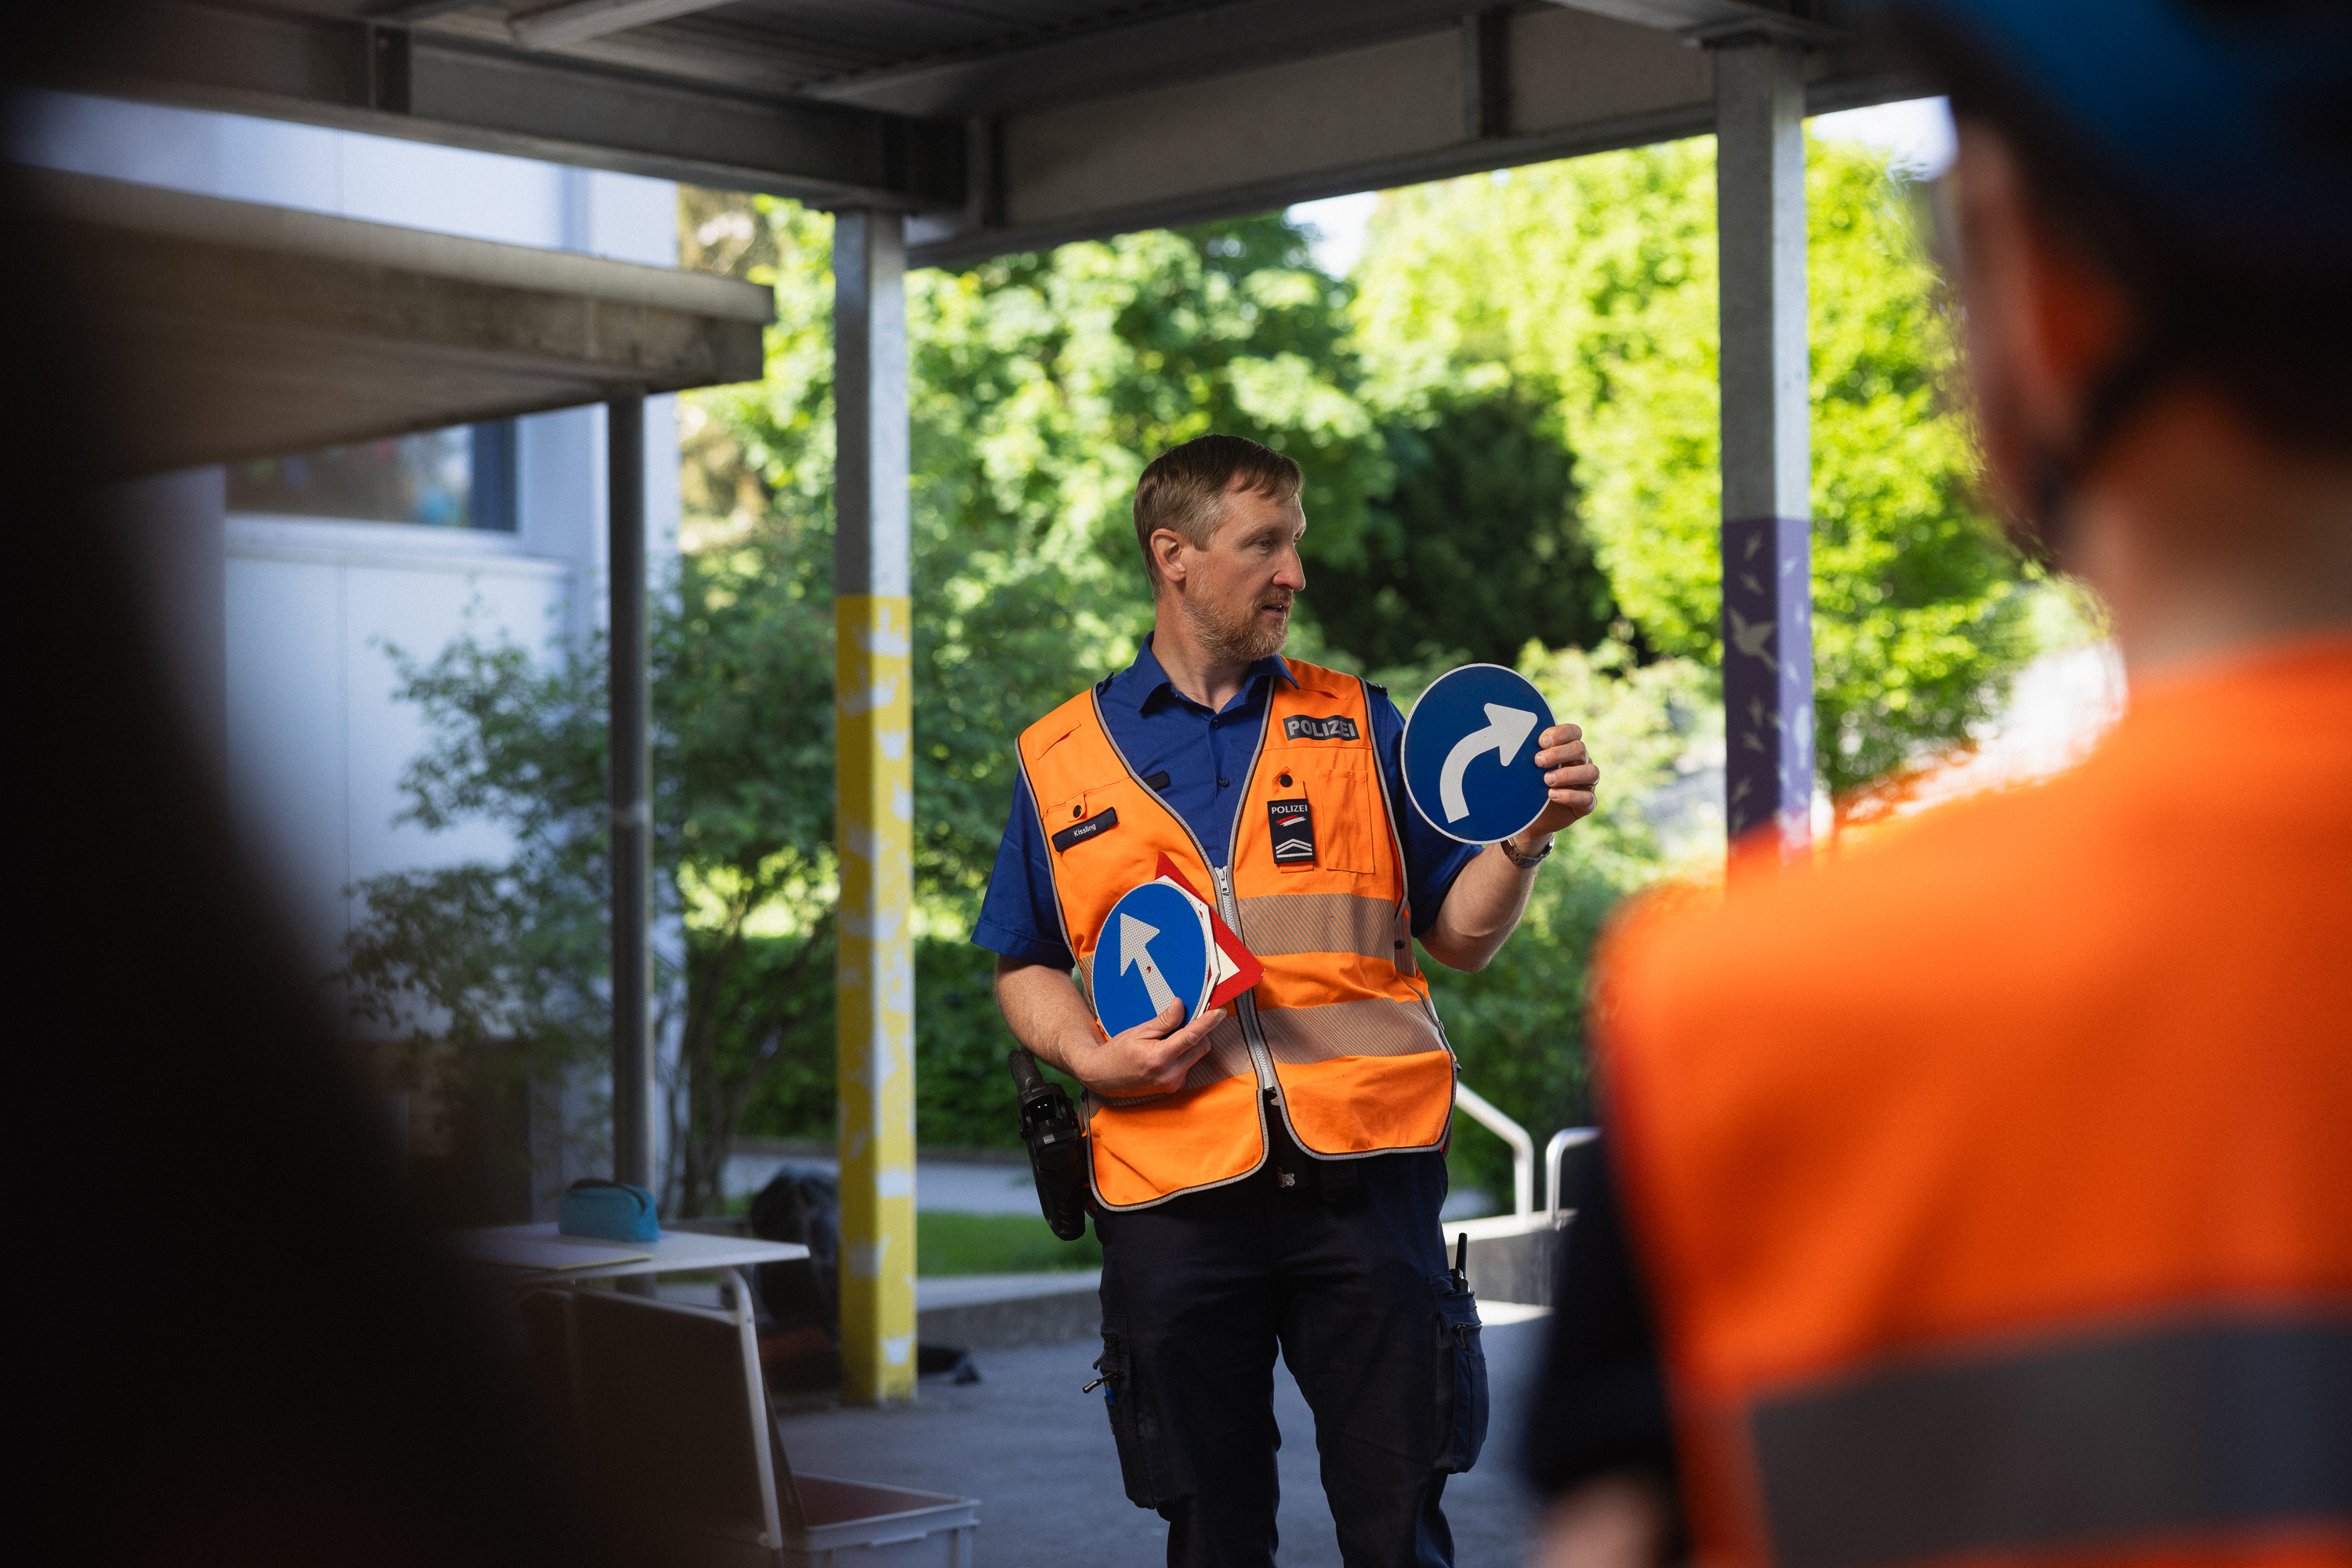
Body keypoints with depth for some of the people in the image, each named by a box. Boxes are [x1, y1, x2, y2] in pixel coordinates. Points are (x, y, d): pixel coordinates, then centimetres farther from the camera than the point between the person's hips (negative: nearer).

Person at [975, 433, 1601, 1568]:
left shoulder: (1359, 726, 10)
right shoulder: (1061, 758, 10)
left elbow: (1459, 935, 9)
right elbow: (1026, 968, 15)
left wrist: (1524, 840, -9)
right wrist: (1092, 1057, -5)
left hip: (1362, 1176, 0)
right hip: (1173, 1192, 0)